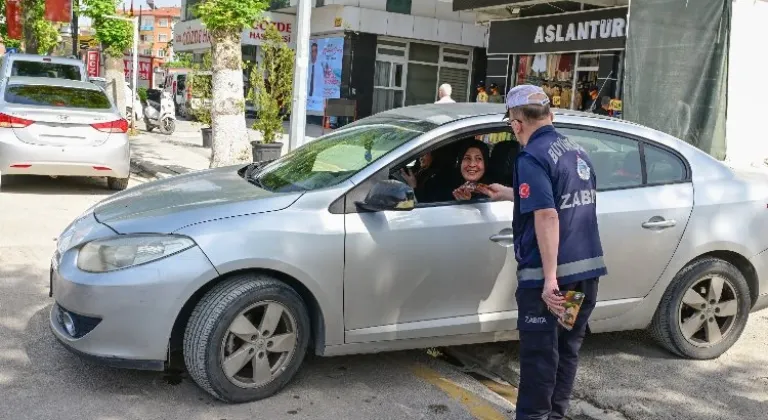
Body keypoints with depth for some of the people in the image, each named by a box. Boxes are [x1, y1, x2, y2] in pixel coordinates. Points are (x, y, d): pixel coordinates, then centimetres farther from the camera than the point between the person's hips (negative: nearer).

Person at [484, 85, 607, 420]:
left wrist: (550, 277, -24)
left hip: (547, 273, -8)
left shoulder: (532, 157, -13)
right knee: (568, 347, 17)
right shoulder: (577, 150, 13)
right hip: (587, 267, 8)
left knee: (539, 352, 3)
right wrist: (511, 194, 38)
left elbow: (547, 217, -23)